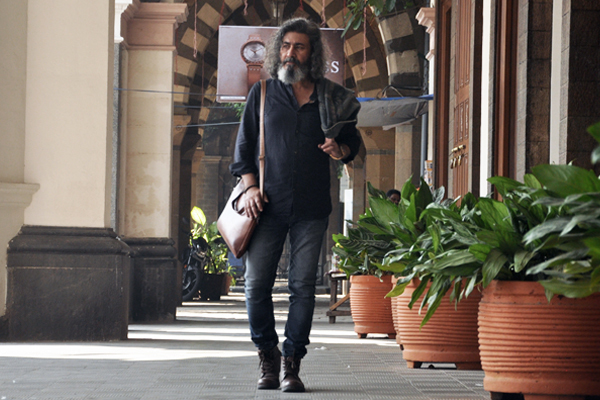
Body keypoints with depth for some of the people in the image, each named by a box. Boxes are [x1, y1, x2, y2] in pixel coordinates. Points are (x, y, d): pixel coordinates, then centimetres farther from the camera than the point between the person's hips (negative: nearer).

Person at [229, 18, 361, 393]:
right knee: (257, 283, -4)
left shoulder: (332, 98, 8)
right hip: (268, 204, 0)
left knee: (303, 285, -3)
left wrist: (340, 149, -5)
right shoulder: (262, 93, 9)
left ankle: (292, 362, 4)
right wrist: (250, 186, -2)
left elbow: (352, 141, 18)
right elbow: (244, 146, 12)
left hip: (311, 207, 0)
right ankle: (268, 355, 14)